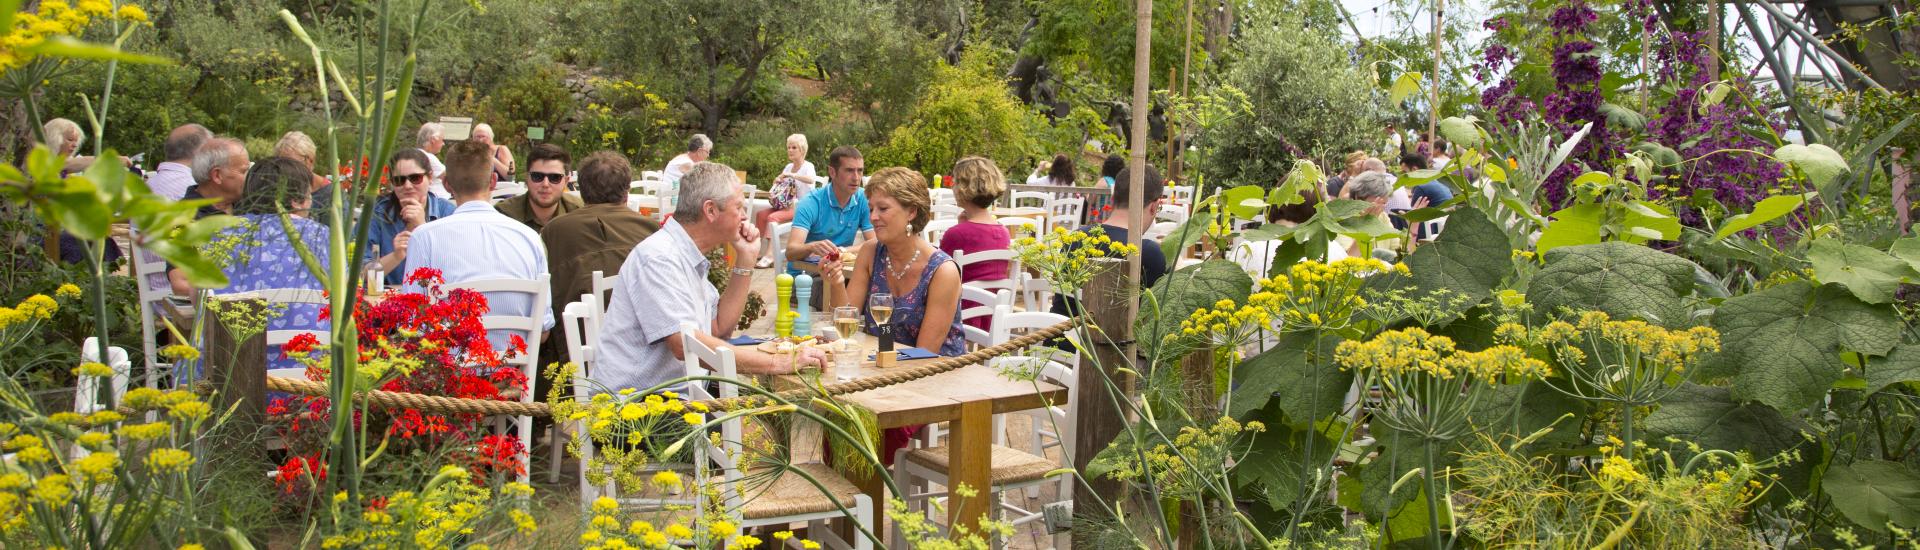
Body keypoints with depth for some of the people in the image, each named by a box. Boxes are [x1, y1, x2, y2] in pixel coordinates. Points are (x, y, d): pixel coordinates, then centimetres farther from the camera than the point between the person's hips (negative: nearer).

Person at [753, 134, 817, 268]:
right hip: (786, 205, 8)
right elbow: (777, 183, 24)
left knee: (772, 217, -28)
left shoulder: (808, 166, -7)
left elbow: (811, 180, -30)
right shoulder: (789, 166, 14)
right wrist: (777, 181, 1)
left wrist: (791, 175, -33)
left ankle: (770, 255, -33)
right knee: (760, 214, -12)